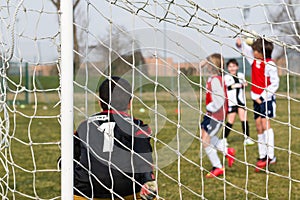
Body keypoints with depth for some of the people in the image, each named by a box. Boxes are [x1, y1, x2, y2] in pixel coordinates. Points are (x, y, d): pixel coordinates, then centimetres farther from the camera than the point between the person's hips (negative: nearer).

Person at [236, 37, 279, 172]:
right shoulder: (255, 60, 5)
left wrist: (262, 97, -16)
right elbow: (247, 49, 20)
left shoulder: (270, 65, -15)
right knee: (259, 126, 7)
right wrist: (240, 43, -2)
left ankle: (270, 156, -21)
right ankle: (262, 156, 12)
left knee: (265, 122, -20)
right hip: (257, 99, 8)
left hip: (267, 98, -8)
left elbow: (275, 84, -14)